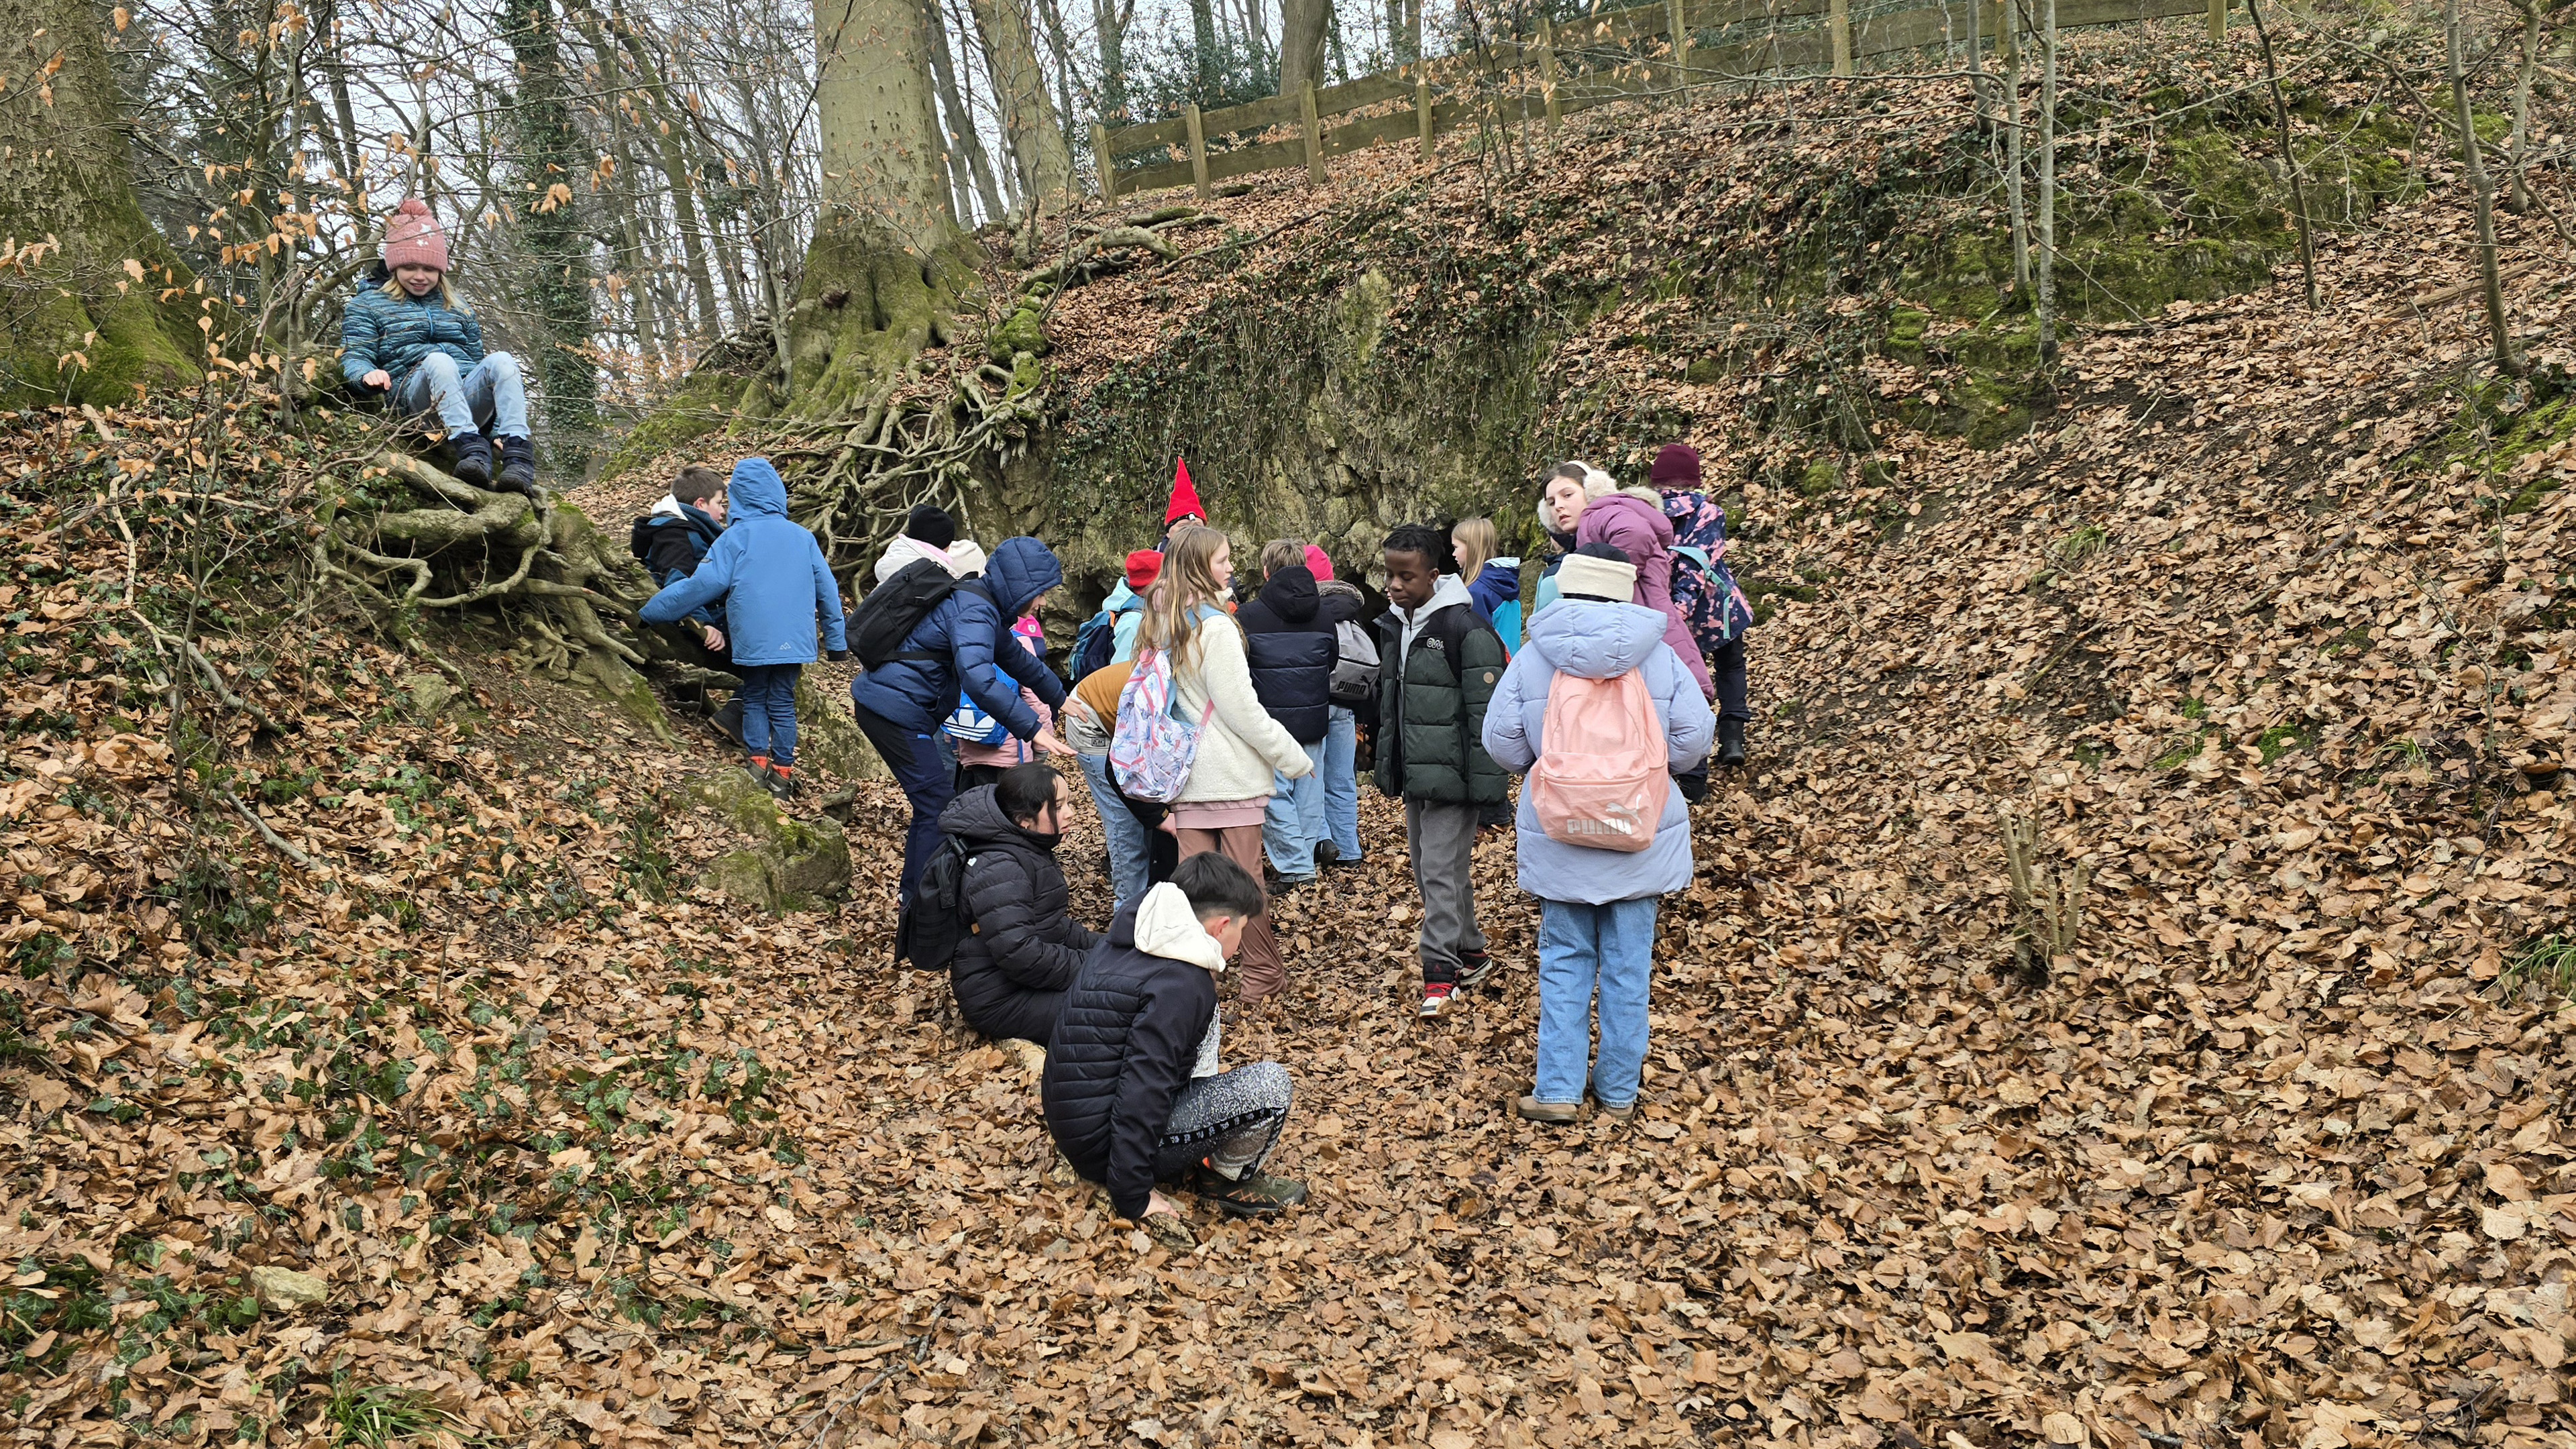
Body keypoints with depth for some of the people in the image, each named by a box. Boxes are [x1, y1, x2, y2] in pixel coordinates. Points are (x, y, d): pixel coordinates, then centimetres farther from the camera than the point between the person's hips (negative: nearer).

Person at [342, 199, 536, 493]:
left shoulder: (456, 306, 31)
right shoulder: (368, 305, 19)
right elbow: (354, 357, 7)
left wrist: (509, 387, 8)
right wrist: (368, 375, -19)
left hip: (469, 395, 3)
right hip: (413, 395, -3)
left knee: (501, 360, -30)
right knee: (438, 360, -37)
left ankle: (517, 452, -49)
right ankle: (469, 446, -52)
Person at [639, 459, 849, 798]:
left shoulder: (735, 537, -4)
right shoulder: (802, 536, 7)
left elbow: (704, 584, -8)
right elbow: (827, 590, 10)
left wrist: (652, 611, 1)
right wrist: (837, 640, 17)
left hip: (753, 640, -2)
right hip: (795, 641, 2)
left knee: (755, 699, 15)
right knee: (783, 702, 11)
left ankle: (757, 759, 3)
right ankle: (783, 771, 10)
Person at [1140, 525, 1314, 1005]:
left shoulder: (1161, 623, 7)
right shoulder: (1215, 626, -16)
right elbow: (1241, 709, -15)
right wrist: (1293, 757, -6)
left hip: (1186, 773, 7)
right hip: (1231, 775, -6)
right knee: (1244, 875, 3)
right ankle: (1263, 973, 14)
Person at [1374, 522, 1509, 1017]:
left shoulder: (1464, 628, -16)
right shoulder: (1392, 627, 9)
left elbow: (1486, 712, -17)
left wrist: (1489, 787, -18)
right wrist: (1387, 768, 19)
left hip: (1452, 774, -8)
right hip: (1414, 774, 8)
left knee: (1442, 869, -7)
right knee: (1427, 869, 15)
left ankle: (1440, 970, 1)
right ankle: (1471, 952, 30)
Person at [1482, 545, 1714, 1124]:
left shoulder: (1532, 658, -6)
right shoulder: (1660, 657, -5)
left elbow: (1501, 742, -4)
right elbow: (1693, 738, -5)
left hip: (1558, 835, 0)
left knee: (1564, 960, 11)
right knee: (1628, 963, 9)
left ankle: (1558, 1089, 8)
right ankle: (1618, 1092, 16)